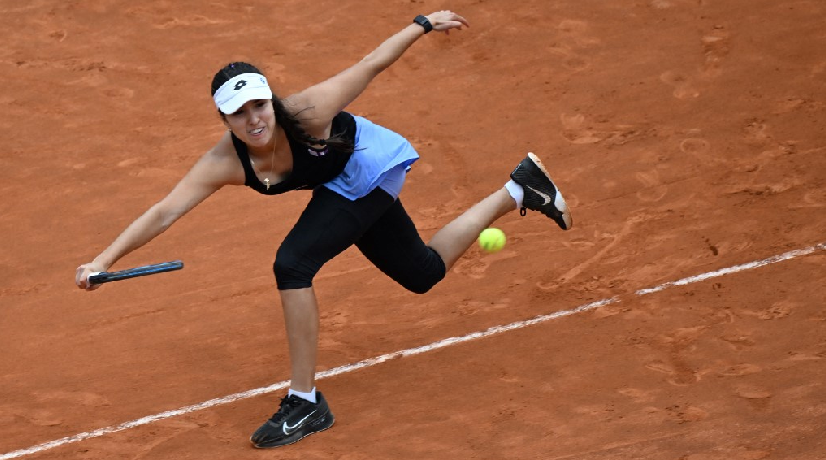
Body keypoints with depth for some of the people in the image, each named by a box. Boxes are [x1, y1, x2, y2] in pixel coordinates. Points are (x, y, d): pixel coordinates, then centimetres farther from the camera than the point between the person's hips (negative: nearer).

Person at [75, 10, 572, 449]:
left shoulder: (306, 112, -36)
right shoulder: (225, 164, -25)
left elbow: (370, 66, -23)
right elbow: (163, 214, -27)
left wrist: (425, 24, -14)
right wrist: (103, 261, -37)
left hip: (369, 168, -6)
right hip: (348, 188, 6)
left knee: (293, 264, -23)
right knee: (423, 274, 22)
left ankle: (306, 403, -12)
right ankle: (520, 190, 41)